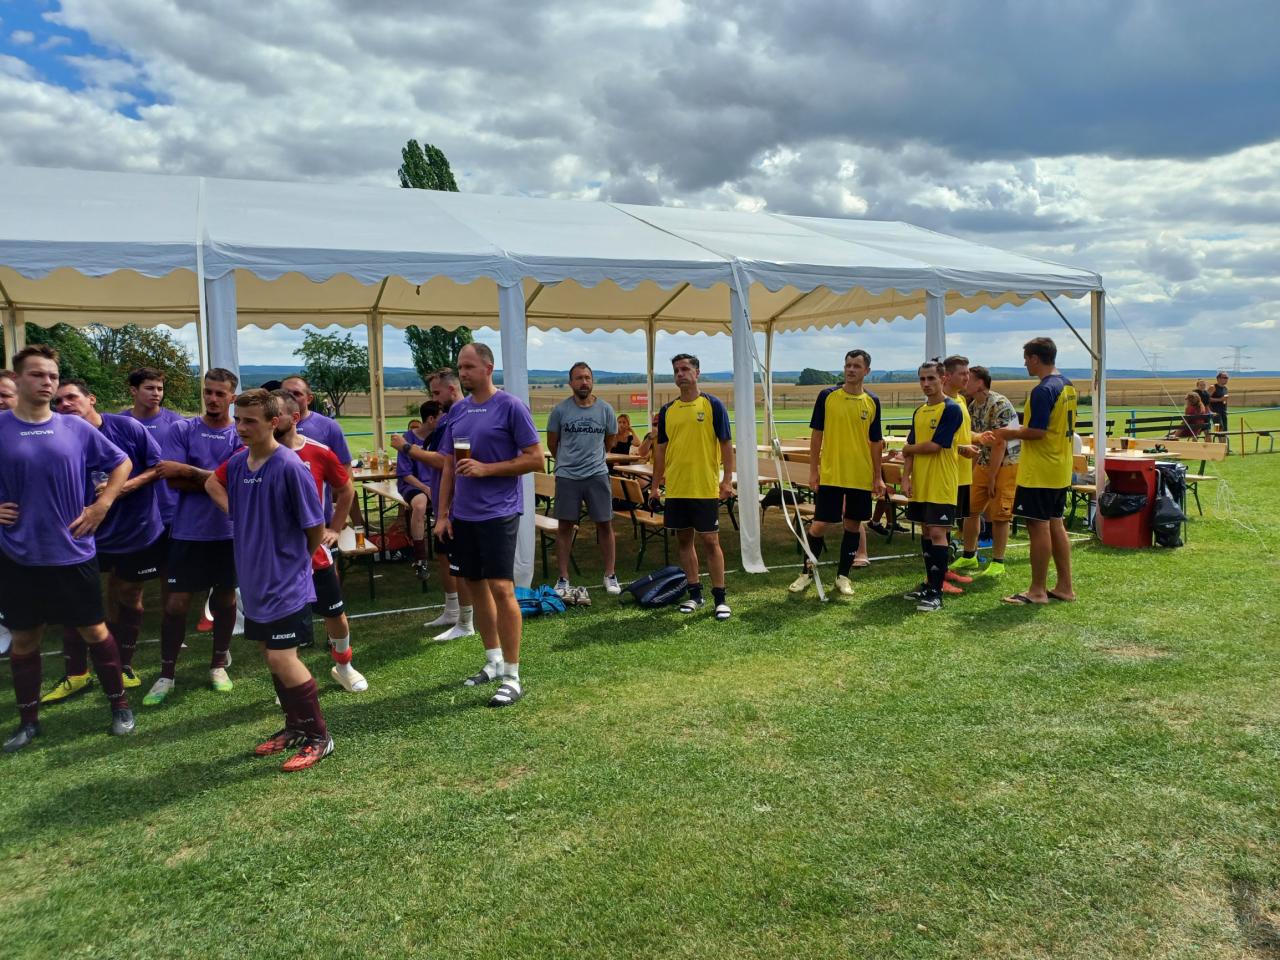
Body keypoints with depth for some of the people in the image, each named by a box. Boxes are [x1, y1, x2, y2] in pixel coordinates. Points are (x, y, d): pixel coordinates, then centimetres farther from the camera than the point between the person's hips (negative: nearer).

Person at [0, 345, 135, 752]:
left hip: (72, 553, 0)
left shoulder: (77, 428, -1)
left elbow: (122, 463, 10)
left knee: (95, 631, 8)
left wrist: (102, 505, 0)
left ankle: (120, 704, 23)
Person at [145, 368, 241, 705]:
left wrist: (188, 470, -15)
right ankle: (166, 675, 14)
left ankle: (219, 664, 29)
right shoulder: (181, 430, -1)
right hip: (187, 532, 0)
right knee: (176, 602, 2)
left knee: (225, 598, 12)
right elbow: (172, 478, -10)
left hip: (229, 532, 1)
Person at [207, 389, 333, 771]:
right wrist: (249, 529, 12)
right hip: (255, 580, 7)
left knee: (282, 658, -8)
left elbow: (316, 529, -14)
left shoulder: (290, 467, -19)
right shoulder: (236, 463, 2)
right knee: (270, 656, 14)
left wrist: (294, 560, 4)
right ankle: (294, 726, 31)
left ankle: (319, 737, 7)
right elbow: (212, 484, 25)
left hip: (286, 582, -7)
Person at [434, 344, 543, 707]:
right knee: (475, 585, 13)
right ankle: (493, 660, 29)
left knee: (501, 588, -9)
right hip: (463, 515, 7)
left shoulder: (510, 407, -7)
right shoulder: (458, 410, 11)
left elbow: (535, 459, -9)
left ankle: (512, 677, -1)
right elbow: (448, 466, 15)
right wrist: (443, 514, 8)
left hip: (498, 513, -7)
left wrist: (486, 468, -16)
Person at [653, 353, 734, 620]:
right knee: (684, 539, 10)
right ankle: (695, 593, 22)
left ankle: (720, 598, 7)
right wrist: (655, 484, 9)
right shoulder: (667, 410, 8)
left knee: (710, 540, -1)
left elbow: (726, 444, -4)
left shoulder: (713, 405, -4)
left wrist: (727, 480, -11)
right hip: (676, 488, 5)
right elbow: (661, 448, 13)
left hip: (705, 488, -4)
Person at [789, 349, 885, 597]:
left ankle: (843, 576, 22)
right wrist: (813, 470, -3)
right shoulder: (827, 396, -3)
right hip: (830, 474, -2)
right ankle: (807, 573, 17)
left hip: (861, 477, 2)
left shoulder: (872, 402, 3)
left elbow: (875, 442, 8)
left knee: (853, 525, 9)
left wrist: (878, 477, 5)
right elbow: (816, 435, 0)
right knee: (819, 524, 1)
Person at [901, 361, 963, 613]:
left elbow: (934, 446, -17)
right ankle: (930, 582, 22)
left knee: (938, 533, -8)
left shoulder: (951, 409, -10)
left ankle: (936, 592, -5)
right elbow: (912, 448, 12)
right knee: (925, 531, 12)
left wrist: (909, 449, -1)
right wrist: (906, 476, -1)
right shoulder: (919, 412, 13)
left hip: (941, 486, -7)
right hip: (920, 484, 7)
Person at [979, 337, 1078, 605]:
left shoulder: (1042, 391, -19)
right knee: (1055, 525, 14)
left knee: (1038, 527, -3)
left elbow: (1037, 432, -22)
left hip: (1038, 472, -9)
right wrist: (1013, 434, 18)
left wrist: (1010, 432, -6)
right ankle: (1065, 586, 20)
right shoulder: (1067, 386, 12)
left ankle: (1037, 590, 4)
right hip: (1060, 471, 9)